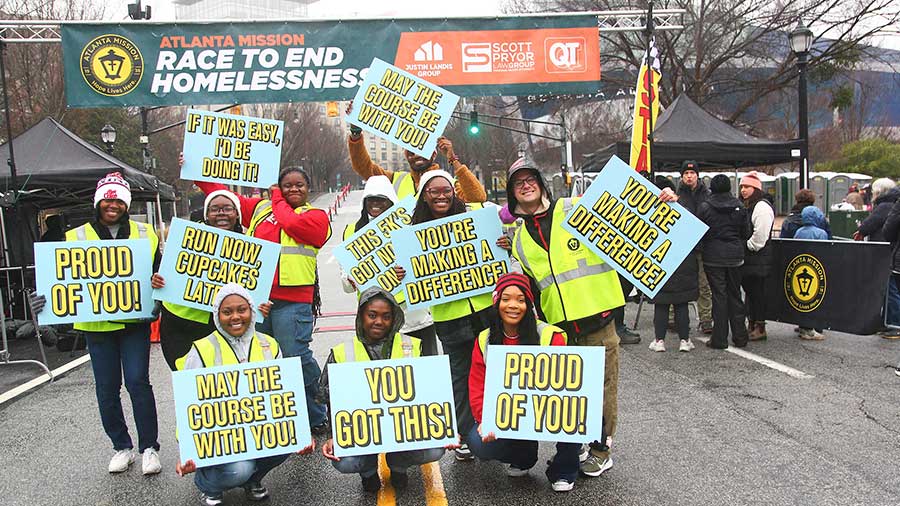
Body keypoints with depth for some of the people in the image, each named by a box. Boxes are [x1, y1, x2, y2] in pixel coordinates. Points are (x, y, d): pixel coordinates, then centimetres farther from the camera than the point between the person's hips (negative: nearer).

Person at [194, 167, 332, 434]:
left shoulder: (316, 216, 6)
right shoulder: (260, 208, 19)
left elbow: (291, 223, -12)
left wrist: (278, 200, 6)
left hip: (292, 300, -5)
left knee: (295, 357, -9)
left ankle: (317, 418, 11)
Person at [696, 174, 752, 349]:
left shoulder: (705, 207, -8)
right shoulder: (739, 207, 2)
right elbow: (746, 233, 5)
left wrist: (702, 250, 11)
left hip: (714, 257, -3)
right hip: (735, 256, 3)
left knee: (719, 296, 0)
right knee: (735, 295, 12)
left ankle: (719, 339, 3)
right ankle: (740, 336, 18)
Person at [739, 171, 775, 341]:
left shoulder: (762, 206, -12)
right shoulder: (744, 205, 18)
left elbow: (759, 236, -20)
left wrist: (747, 246, -12)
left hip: (758, 258, -9)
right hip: (746, 258, 9)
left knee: (757, 292, -4)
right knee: (749, 291, 13)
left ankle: (760, 328, 2)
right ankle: (752, 325, 22)